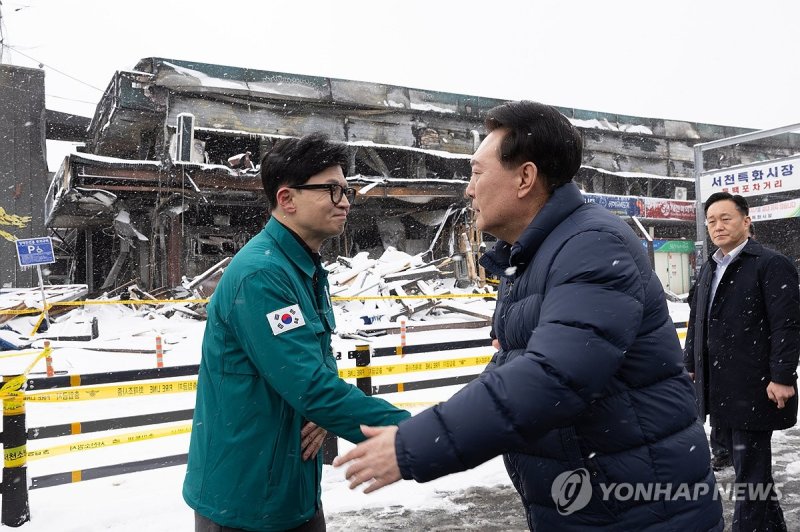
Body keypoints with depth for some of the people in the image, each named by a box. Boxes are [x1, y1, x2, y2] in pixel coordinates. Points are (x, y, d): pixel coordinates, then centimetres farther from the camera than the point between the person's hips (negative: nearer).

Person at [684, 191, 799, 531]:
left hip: (753, 389, -8)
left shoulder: (771, 264, -9)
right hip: (718, 390, 8)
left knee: (751, 469, 1)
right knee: (743, 462, 18)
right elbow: (696, 321, 19)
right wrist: (691, 365, 17)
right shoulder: (709, 268, 15)